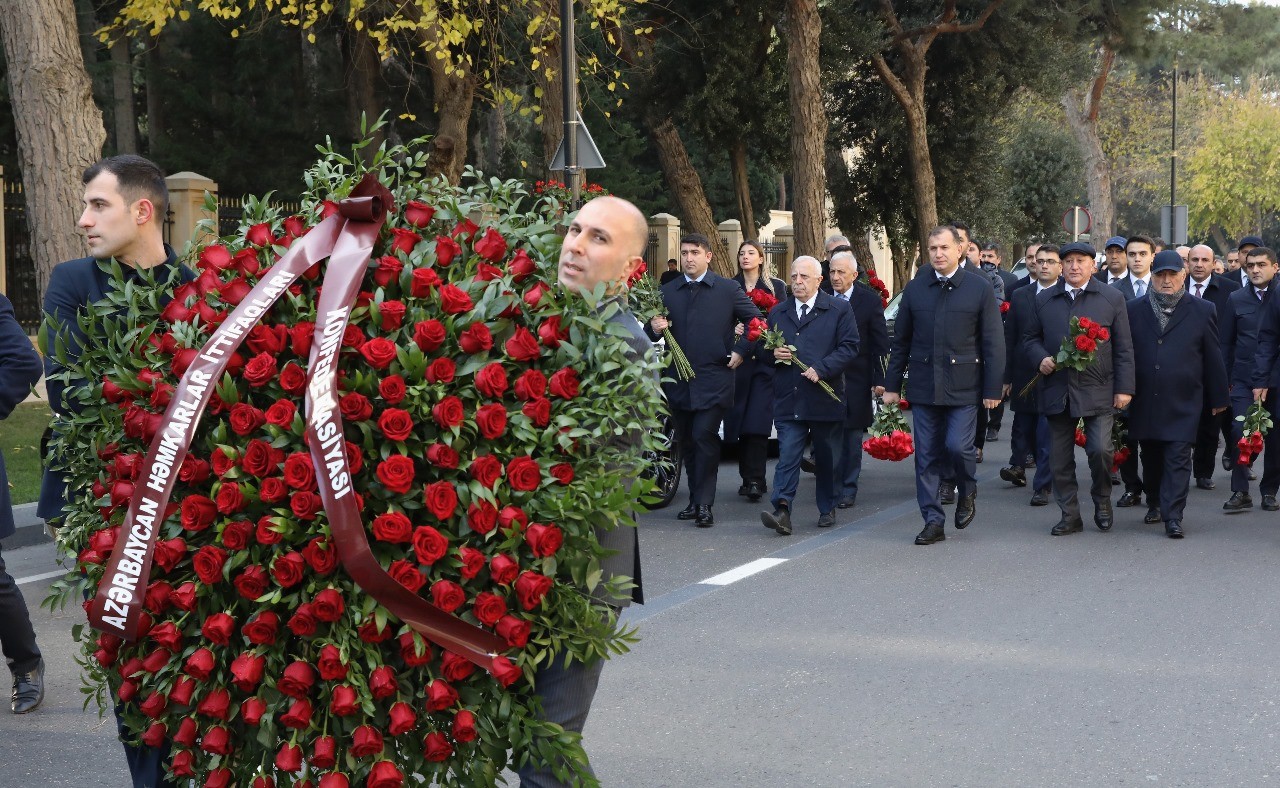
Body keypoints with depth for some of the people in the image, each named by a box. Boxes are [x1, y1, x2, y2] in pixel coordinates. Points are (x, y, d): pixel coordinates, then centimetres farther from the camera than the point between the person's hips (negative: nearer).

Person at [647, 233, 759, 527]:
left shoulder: (728, 289, 2)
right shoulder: (668, 291, 10)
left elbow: (757, 321, 7)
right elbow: (654, 334, 11)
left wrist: (741, 351, -1)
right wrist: (655, 328, -11)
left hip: (713, 379, -4)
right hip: (679, 379, 4)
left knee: (704, 437, -12)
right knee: (686, 441, 8)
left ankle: (704, 505, -8)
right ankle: (696, 500, 19)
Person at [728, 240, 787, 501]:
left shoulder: (776, 287, 7)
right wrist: (732, 329, -10)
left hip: (765, 360, -2)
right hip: (738, 359, 2)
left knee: (758, 422, -11)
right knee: (741, 422, 3)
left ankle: (754, 480, -12)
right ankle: (749, 478, 11)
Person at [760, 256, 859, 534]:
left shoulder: (839, 310, 2)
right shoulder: (777, 313, 14)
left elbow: (849, 347, -4)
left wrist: (820, 369, -16)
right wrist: (774, 354, -3)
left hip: (824, 396, -1)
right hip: (788, 400, 2)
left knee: (826, 459, 10)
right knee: (787, 456, -10)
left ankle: (827, 509, 24)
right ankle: (782, 511, -19)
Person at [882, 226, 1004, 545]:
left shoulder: (980, 288, 0)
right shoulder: (915, 289, 8)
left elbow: (993, 343, -1)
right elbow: (901, 341, 13)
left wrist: (992, 389, -6)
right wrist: (892, 385, 10)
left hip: (963, 386, -3)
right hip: (923, 385, 3)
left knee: (958, 446, -12)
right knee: (927, 456, 4)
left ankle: (968, 492, 20)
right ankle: (933, 521, 13)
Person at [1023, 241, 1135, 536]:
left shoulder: (1112, 298, 3)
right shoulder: (1044, 300, 10)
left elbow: (1123, 347, 2)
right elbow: (1030, 338, 17)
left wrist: (1124, 388, -3)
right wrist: (1040, 358, -5)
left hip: (1097, 390, -3)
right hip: (1056, 390, 3)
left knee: (1100, 450, -12)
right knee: (1060, 459, 5)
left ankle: (1102, 501, 15)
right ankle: (1069, 515, 15)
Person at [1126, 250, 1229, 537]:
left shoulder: (1202, 311, 2)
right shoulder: (1134, 309, 7)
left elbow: (1213, 358, 6)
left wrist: (1218, 398, 8)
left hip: (1182, 403, -2)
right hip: (1144, 402, 3)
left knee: (1178, 458, -7)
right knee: (1150, 457, 12)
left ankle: (1173, 516, -6)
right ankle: (1155, 504, 30)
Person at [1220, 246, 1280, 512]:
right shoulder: (1236, 299, 7)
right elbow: (1225, 343, 9)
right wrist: (1225, 379, 4)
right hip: (1244, 379, 1)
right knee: (1239, 432, -11)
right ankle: (1240, 492, -5)